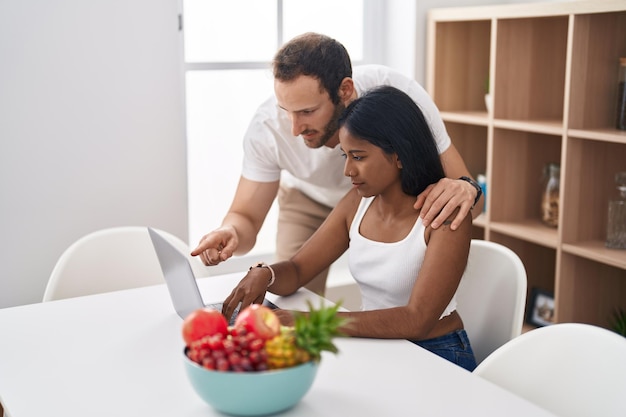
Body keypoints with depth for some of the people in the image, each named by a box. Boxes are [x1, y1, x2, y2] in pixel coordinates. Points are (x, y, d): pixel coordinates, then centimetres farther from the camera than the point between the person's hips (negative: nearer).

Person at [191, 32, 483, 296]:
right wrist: (231, 233, -45)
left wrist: (465, 190, -53)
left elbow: (458, 182, -28)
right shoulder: (267, 127, -32)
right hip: (310, 200, 1)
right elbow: (245, 218, -21)